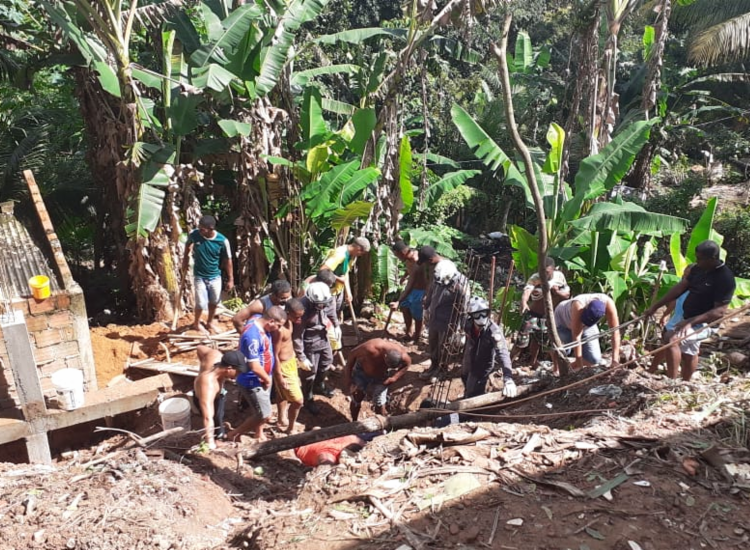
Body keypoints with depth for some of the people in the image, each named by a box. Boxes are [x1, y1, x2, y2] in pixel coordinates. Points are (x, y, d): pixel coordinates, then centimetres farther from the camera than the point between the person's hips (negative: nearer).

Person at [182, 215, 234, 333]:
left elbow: (228, 260, -10)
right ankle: (196, 323, 28)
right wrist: (185, 259, 13)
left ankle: (210, 322, 42)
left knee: (214, 301, 17)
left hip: (215, 276, 1)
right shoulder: (194, 234, -20)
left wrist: (230, 279, -6)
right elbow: (188, 245, 6)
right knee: (201, 303, -1)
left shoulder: (222, 241, -22)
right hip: (199, 276, -1)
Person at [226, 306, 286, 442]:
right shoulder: (253, 336, -33)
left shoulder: (260, 321, -4)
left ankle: (259, 435, 43)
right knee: (264, 415, 0)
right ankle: (234, 434, 16)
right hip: (252, 382, -9)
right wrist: (267, 379, -11)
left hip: (261, 379, 9)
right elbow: (255, 367, -31)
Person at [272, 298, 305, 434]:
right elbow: (275, 355, -25)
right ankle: (290, 430, 19)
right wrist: (279, 377, -19)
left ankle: (282, 419, 50)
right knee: (298, 400, -1)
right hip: (283, 366, -9)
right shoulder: (279, 329, -32)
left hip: (291, 361, 9)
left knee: (283, 393, 29)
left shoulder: (289, 322, -5)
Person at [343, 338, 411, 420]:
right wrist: (347, 377, -17)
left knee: (379, 405, -4)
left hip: (381, 376, 1)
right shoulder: (371, 348, -42)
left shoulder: (403, 356, -33)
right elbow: (352, 354, -23)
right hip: (362, 371, -1)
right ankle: (354, 423, 31)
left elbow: (407, 364, -6)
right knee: (356, 399, 4)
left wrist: (394, 377, -17)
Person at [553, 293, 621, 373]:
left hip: (587, 326, 3)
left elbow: (615, 331, -34)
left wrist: (615, 360, -39)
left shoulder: (608, 303, -36)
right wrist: (579, 364, -39)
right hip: (562, 319, -3)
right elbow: (576, 336, -42)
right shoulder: (578, 306, -45)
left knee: (595, 359, -6)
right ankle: (556, 370, 18)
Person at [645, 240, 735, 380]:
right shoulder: (698, 269, 0)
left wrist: (691, 322, -34)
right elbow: (680, 288, 5)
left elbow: (719, 311, -26)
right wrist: (655, 306, 1)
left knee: (672, 340, -29)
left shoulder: (725, 279, -23)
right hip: (689, 319, 9)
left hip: (704, 323, -9)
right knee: (688, 354, 23)